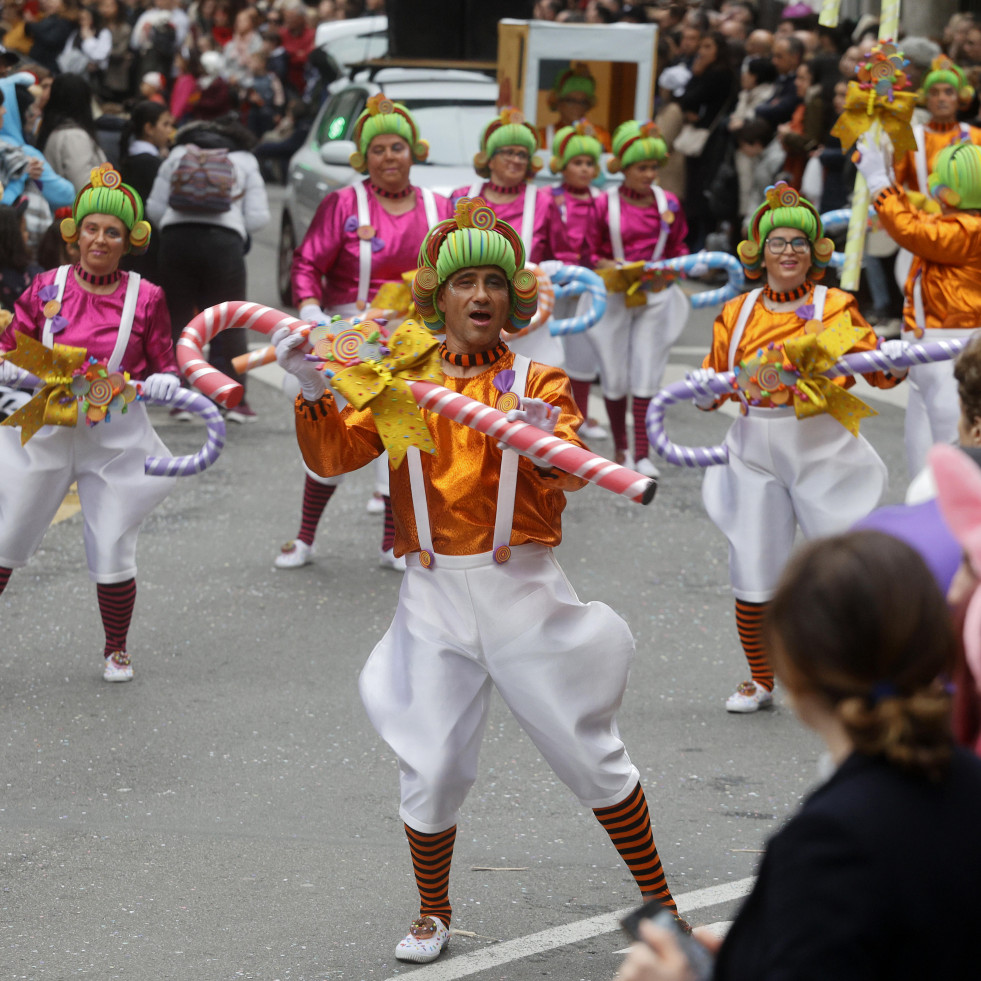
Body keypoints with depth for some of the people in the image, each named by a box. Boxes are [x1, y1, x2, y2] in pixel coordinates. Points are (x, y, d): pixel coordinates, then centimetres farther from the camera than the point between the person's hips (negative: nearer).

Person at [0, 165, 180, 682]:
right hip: (45, 431, 1)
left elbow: (165, 368, 4)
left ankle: (116, 649, 24)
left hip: (116, 438, -1)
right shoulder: (47, 288, -1)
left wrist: (164, 382, -19)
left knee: (112, 553, 1)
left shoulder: (145, 299, -2)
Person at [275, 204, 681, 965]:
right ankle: (433, 914, 23)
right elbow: (333, 455, -3)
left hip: (524, 592, -1)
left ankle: (661, 907, 19)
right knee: (432, 772, -1)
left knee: (590, 754, 5)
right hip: (434, 597, 1)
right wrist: (311, 390, -21)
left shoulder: (536, 383, 3)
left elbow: (573, 473, -14)